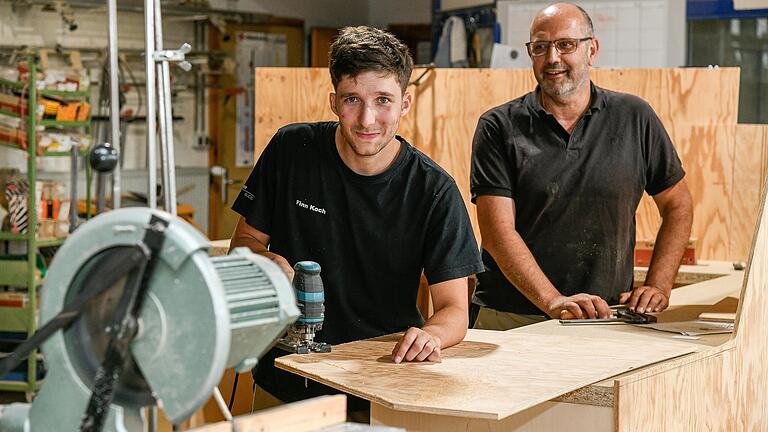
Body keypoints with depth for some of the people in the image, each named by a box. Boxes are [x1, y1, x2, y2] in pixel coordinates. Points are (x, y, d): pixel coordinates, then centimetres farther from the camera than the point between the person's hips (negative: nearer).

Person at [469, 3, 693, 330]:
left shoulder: (635, 118, 10)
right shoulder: (499, 128, 3)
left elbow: (677, 204, 19)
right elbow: (497, 232, -6)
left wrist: (658, 286, 7)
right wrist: (553, 302, -17)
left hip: (605, 317, 2)